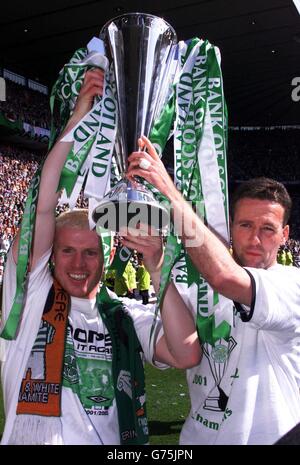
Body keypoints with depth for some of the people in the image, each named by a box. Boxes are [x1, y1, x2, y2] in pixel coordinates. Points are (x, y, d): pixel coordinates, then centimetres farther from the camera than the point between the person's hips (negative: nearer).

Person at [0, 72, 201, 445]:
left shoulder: (128, 317, 2)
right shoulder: (32, 296, -2)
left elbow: (187, 354, -12)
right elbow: (43, 206, -11)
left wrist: (156, 266, -16)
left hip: (112, 439, 1)